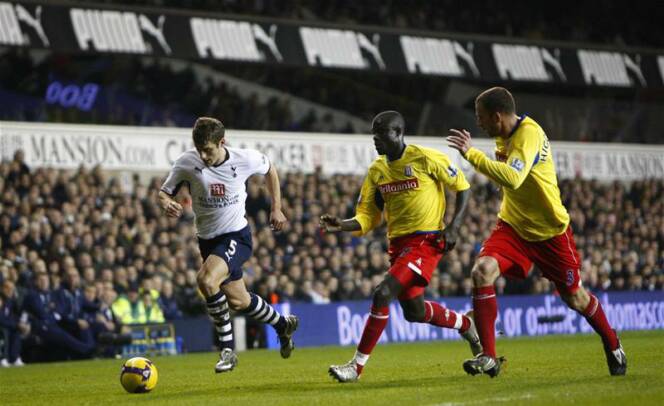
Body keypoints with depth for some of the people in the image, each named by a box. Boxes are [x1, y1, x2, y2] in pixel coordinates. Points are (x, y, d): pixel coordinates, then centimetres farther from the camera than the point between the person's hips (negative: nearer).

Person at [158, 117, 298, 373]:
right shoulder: (187, 162, -14)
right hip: (207, 238, 4)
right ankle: (283, 325, 44)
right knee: (237, 301, 15)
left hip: (237, 235, -4)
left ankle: (227, 349, -17)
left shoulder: (245, 159, -15)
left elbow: (269, 169, 7)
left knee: (206, 279, -30)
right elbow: (164, 192, -4)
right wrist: (167, 204, -28)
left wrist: (276, 209, 8)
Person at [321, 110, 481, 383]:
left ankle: (357, 365, -15)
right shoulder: (377, 170, 7)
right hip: (398, 242, 8)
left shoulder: (425, 159, -10)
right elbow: (366, 218, 7)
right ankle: (465, 325, 44)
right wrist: (340, 226, -12)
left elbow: (462, 187, -1)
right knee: (414, 312, 15)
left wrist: (453, 226, -11)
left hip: (426, 240, -7)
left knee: (383, 294, -21)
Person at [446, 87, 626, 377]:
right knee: (482, 271, -20)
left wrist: (471, 154, -42)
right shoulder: (505, 135, 0)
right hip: (513, 225, 6)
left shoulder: (529, 135, -26)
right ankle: (488, 358, -18)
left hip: (550, 230, -6)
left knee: (574, 298, 8)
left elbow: (513, 178, -43)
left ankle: (612, 345, 38)